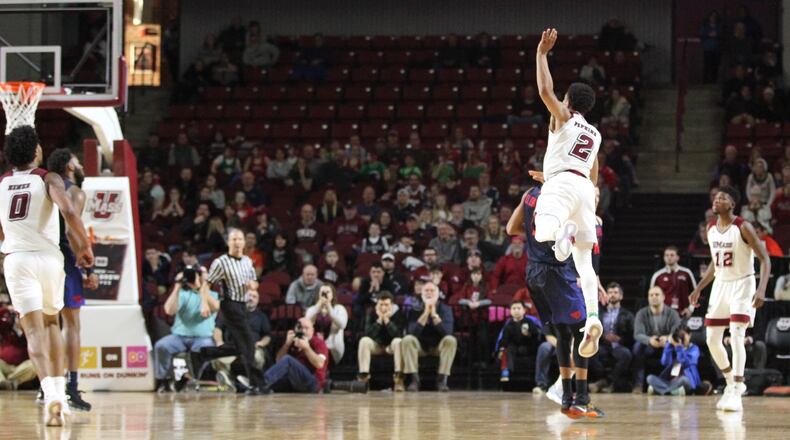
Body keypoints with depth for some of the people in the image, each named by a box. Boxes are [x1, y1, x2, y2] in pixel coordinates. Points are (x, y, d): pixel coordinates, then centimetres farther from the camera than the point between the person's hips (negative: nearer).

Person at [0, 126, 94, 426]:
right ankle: (59, 390, 16)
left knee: (34, 328, -5)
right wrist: (85, 247, -4)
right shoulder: (49, 180, 1)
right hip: (49, 257, 0)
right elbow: (69, 213, -17)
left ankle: (51, 393, -23)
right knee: (51, 322, 21)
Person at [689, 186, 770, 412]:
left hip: (742, 285, -7)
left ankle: (736, 393, -19)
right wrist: (699, 288, 14)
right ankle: (732, 382, 26)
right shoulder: (711, 229, 5)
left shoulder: (743, 228, -15)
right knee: (712, 339, 6)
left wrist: (762, 289, -28)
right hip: (721, 285, 7)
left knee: (736, 336, -19)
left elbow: (765, 258, -16)